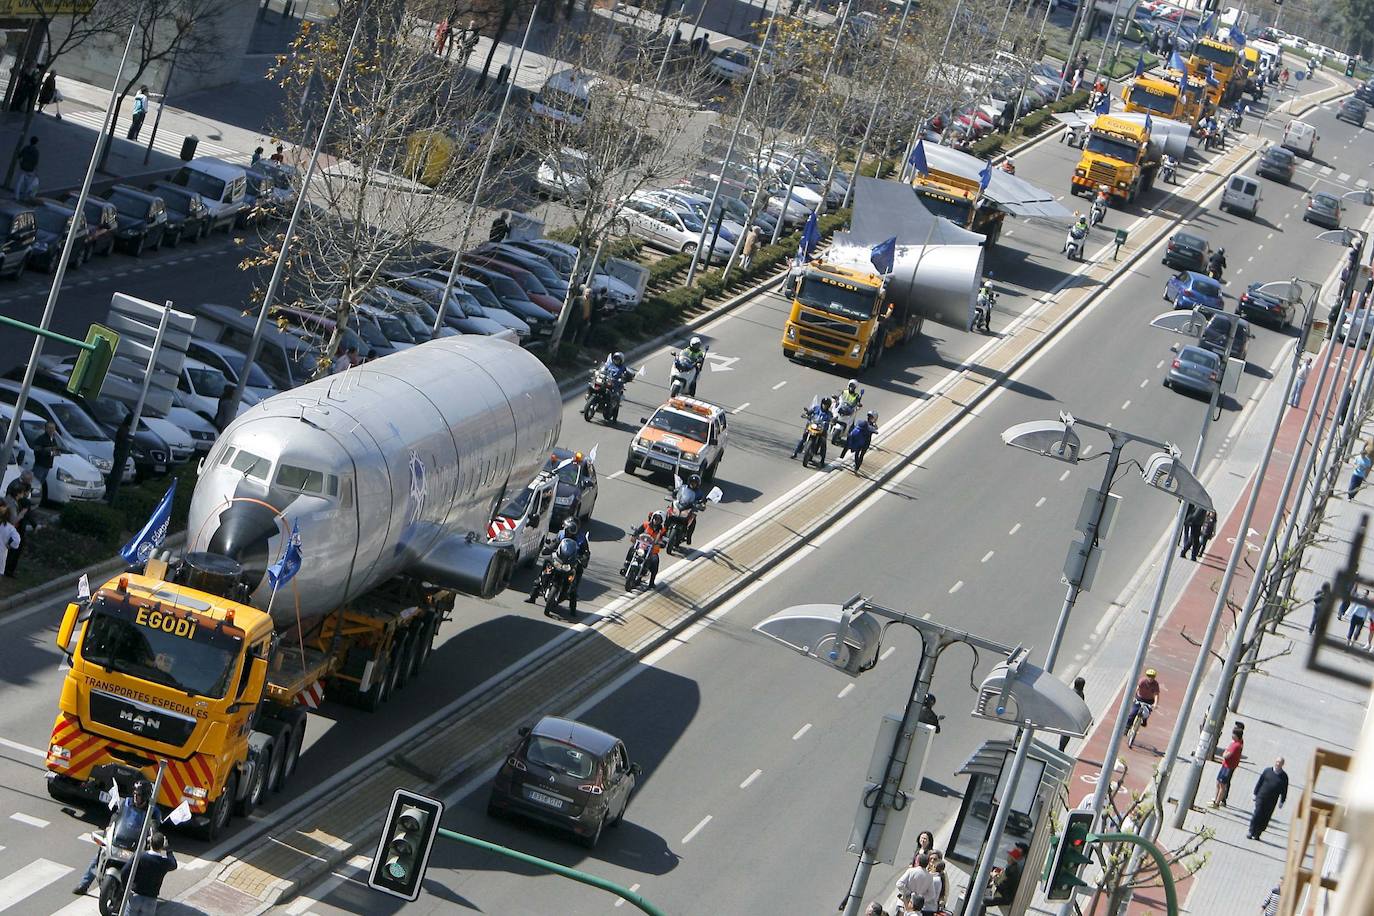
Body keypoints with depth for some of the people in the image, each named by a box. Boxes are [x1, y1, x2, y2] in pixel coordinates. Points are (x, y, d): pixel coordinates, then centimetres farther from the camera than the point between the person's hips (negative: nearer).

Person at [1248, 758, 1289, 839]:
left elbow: (1284, 790, 6)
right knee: (1257, 814, -5)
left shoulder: (1284, 776, 2)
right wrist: (1255, 793, 4)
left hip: (1272, 801, 1)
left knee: (1265, 818, 3)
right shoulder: (1267, 770, 2)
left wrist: (1282, 801, 3)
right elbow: (1259, 782, 7)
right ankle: (1251, 832, 3)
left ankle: (1257, 834, 11)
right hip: (1261, 797, -1)